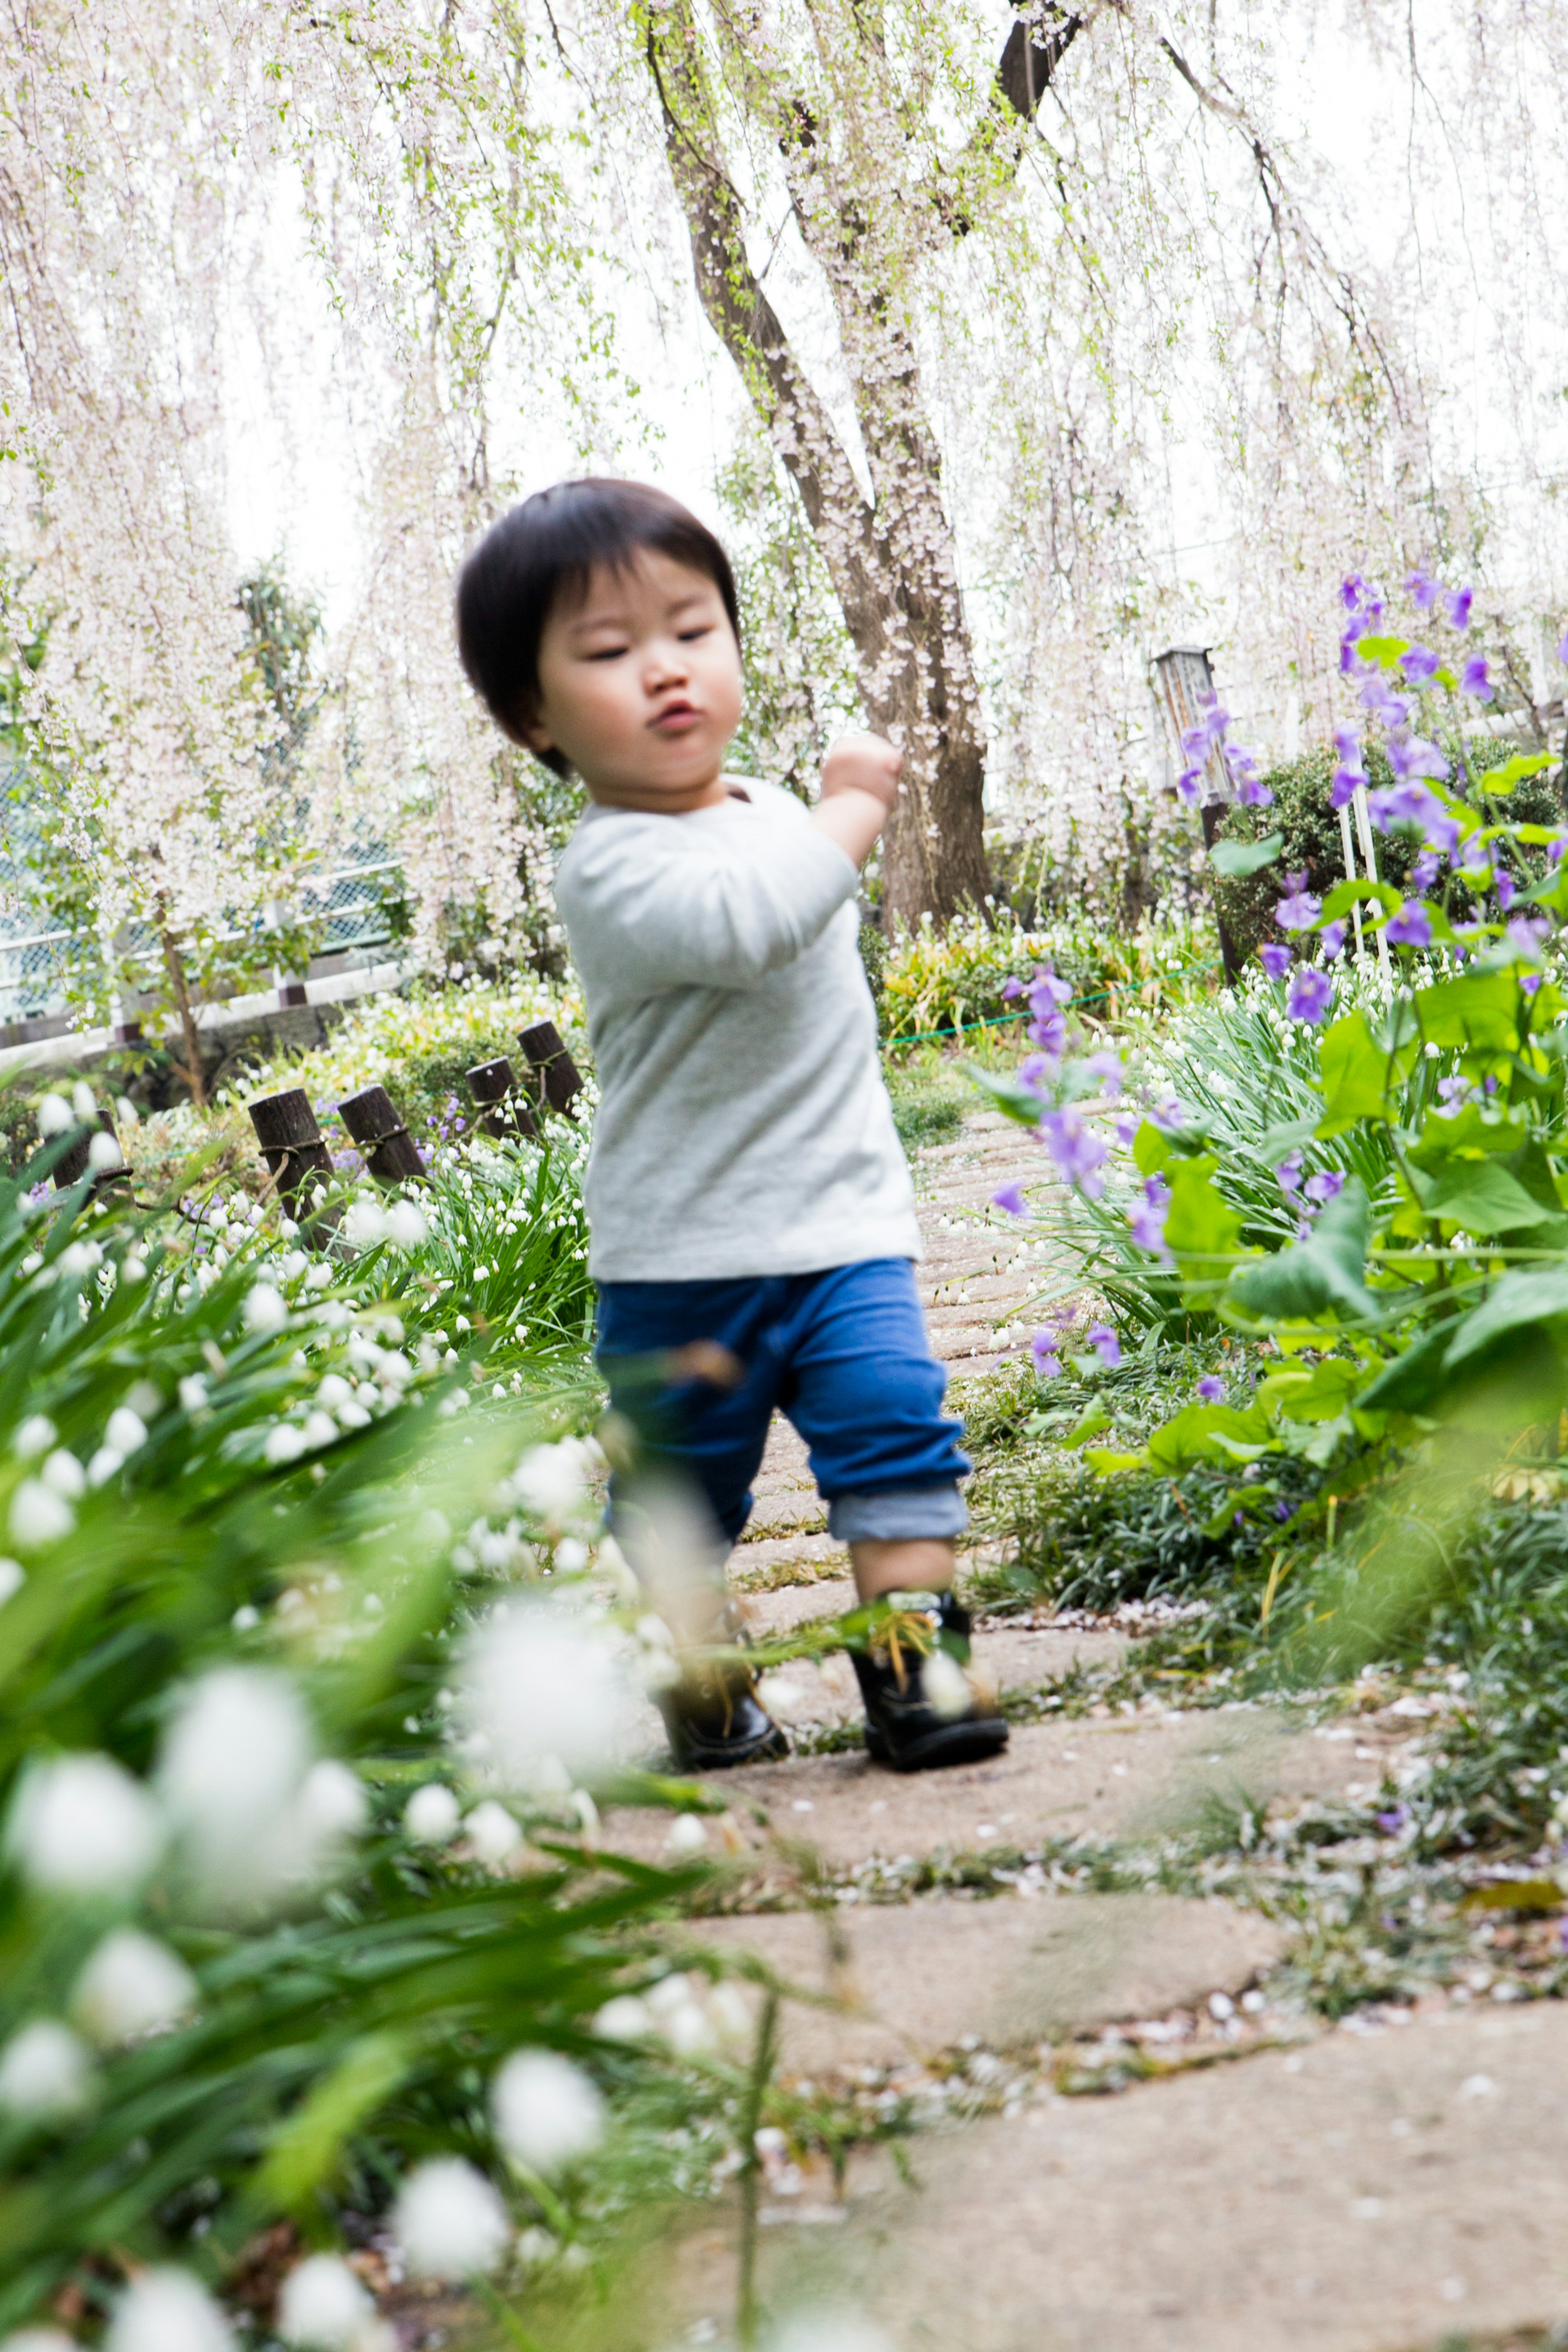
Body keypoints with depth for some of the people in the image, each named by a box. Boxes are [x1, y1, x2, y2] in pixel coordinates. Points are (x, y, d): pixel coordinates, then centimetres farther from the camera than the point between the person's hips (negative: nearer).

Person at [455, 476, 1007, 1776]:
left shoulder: (770, 811, 9)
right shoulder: (613, 866, -17)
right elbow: (744, 923, -36)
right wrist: (854, 808, -24)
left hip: (845, 1230, 5)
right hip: (685, 1262, -5)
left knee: (898, 1426, -8)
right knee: (679, 1490, 8)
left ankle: (918, 1668, 1)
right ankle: (705, 1696, 25)